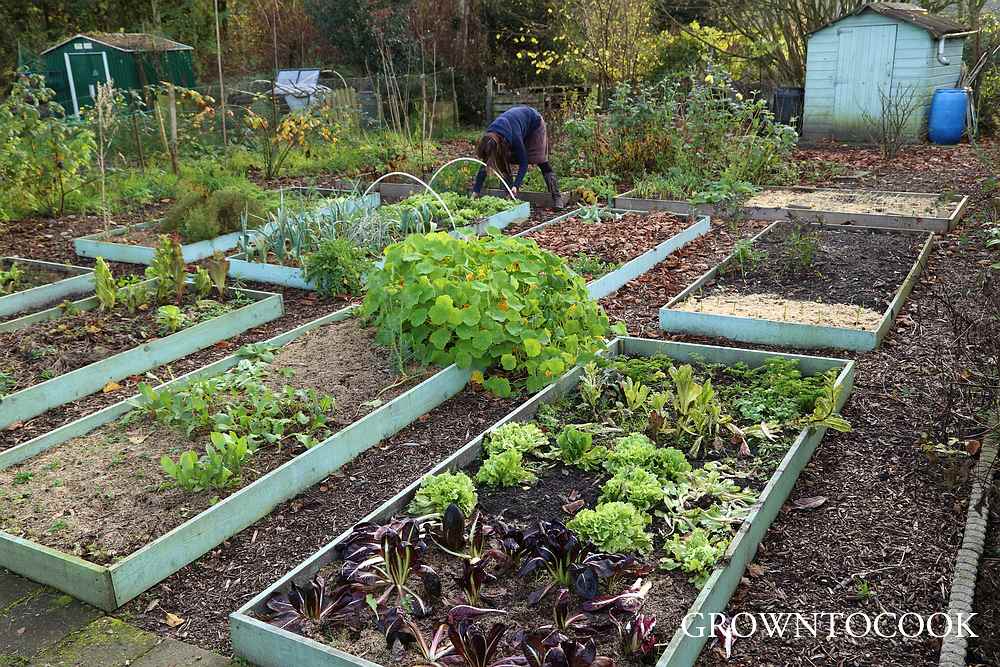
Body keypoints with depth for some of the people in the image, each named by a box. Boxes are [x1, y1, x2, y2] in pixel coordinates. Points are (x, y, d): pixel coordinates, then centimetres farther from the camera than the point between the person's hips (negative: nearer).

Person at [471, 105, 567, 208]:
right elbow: (484, 167, -22)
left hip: (534, 123, -5)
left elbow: (523, 162, -38)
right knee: (504, 162, -9)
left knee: (540, 161, -9)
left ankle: (557, 197, -3)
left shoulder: (515, 137, -44)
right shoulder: (489, 138, -28)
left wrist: (516, 185, -49)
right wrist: (476, 191, -26)